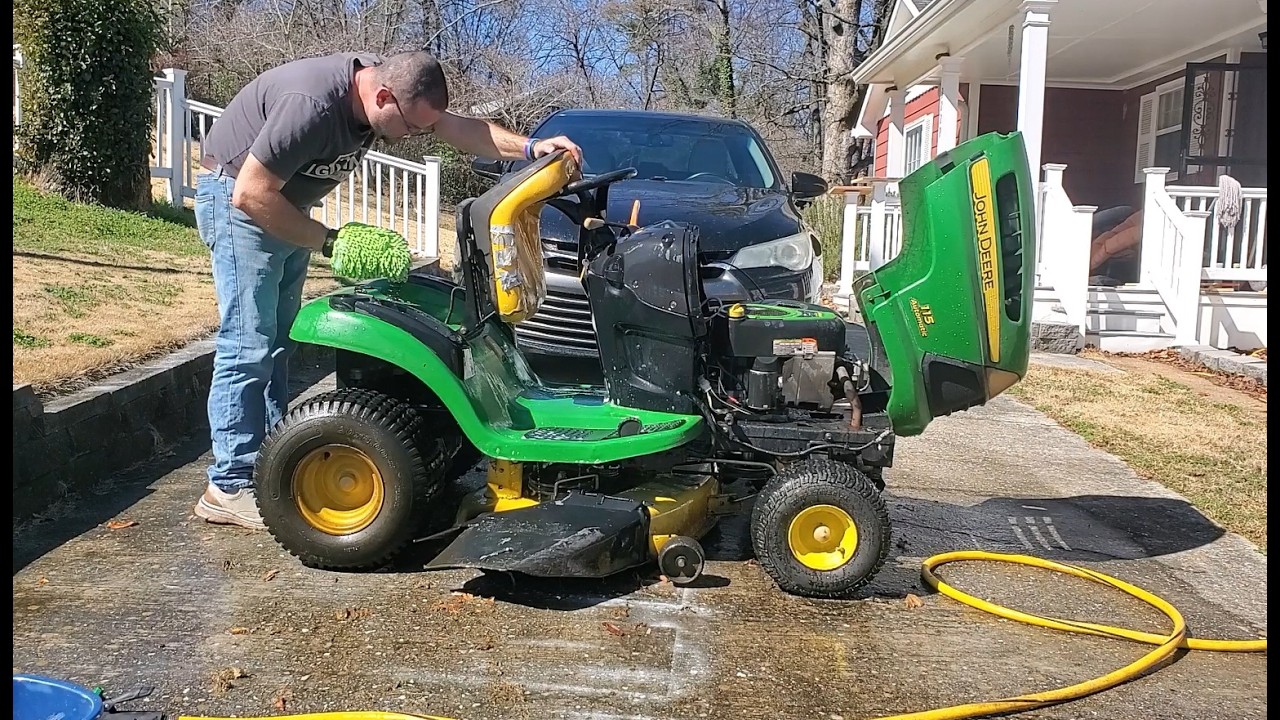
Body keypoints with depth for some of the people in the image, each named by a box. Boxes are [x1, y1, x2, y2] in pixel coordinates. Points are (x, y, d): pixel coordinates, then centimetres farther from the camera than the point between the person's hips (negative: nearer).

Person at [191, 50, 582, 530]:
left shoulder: (388, 83, -8)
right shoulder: (313, 105, -33)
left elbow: (459, 129, -5)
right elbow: (251, 195, -29)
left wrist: (530, 147, -18)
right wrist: (325, 240, -21)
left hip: (283, 209, 9)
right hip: (236, 199, -9)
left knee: (277, 343, 9)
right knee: (247, 347, -11)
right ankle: (229, 487, -5)